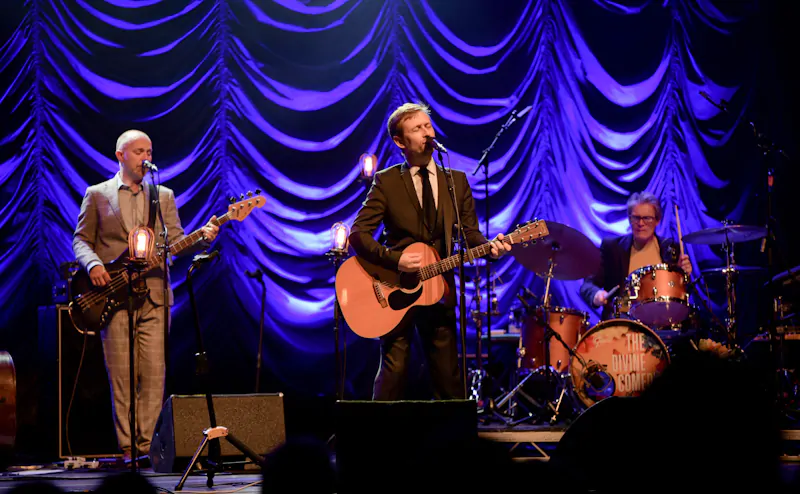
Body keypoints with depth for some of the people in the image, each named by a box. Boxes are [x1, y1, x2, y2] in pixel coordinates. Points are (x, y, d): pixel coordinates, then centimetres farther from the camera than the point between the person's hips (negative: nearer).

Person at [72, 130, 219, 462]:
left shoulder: (164, 196, 17)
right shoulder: (97, 194, 10)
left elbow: (175, 240, 9)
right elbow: (81, 239, 9)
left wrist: (202, 237, -10)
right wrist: (93, 263, -11)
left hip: (154, 296, 2)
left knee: (154, 373, -5)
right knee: (122, 375, -5)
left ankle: (144, 446, 2)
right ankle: (127, 449, -1)